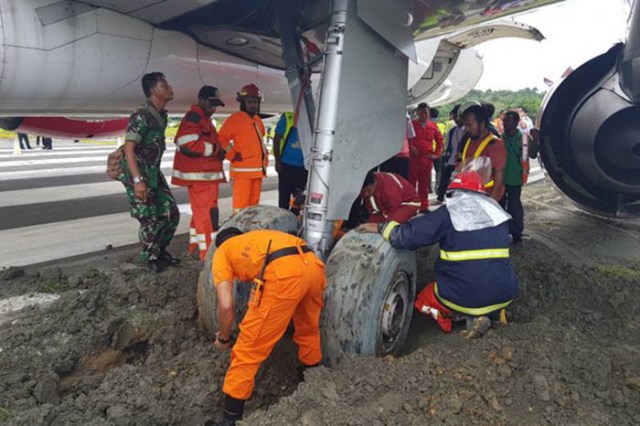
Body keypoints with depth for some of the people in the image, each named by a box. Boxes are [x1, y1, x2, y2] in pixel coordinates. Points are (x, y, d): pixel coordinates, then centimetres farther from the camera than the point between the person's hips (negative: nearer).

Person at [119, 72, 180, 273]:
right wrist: (138, 180, -27)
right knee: (150, 220, -3)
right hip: (137, 174, -8)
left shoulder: (161, 115, 9)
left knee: (171, 213, 9)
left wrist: (155, 174, 19)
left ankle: (160, 251, 27)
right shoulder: (141, 115, -18)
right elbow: (129, 149, -21)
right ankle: (151, 259, 16)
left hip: (154, 172, 8)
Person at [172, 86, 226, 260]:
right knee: (208, 213, -11)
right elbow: (188, 145, -25)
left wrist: (219, 152, 10)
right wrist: (215, 149, -17)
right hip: (200, 175, -11)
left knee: (200, 211, 17)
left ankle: (196, 247, 28)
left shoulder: (202, 119, 21)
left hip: (205, 174, 11)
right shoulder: (193, 118, -13)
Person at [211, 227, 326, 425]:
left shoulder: (221, 252, 23)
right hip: (314, 265, 7)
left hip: (285, 273, -7)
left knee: (250, 346, 9)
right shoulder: (259, 237, 39)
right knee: (309, 328, 33)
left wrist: (224, 337, 30)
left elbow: (226, 306, 11)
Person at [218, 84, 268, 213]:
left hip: (258, 169, 8)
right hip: (242, 170, -8)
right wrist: (233, 155, -14)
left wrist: (265, 157, 22)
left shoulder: (258, 120, 18)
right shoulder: (235, 119, -7)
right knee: (241, 203, -11)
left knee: (254, 203, 14)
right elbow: (221, 139, -12)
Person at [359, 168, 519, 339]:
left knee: (424, 299, 24)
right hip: (505, 294, 4)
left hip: (464, 297, -4)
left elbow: (407, 236, -12)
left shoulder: (448, 213, -6)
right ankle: (496, 311, 9)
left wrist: (380, 228, 3)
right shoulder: (497, 212, 7)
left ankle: (471, 317, 0)